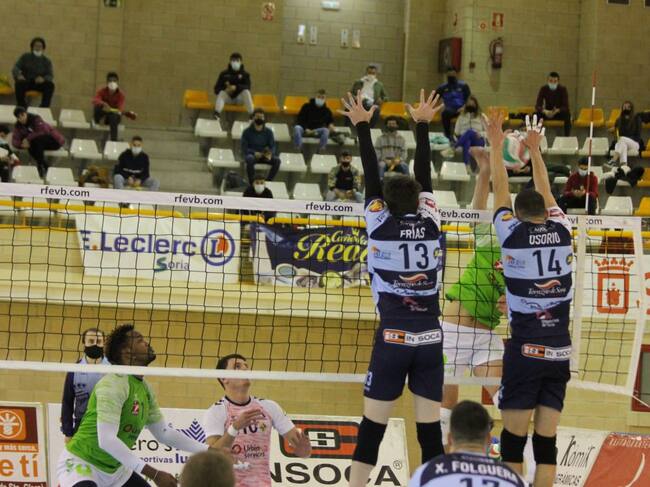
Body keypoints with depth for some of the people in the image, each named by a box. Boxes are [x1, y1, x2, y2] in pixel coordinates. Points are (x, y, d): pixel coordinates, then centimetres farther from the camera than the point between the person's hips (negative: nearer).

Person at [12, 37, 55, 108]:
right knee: (19, 84, -35)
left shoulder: (46, 61, 9)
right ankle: (21, 107, -28)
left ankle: (44, 107, -24)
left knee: (50, 85, -29)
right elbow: (15, 68, -3)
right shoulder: (25, 57, 8)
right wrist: (18, 75, -28)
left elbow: (50, 76, -2)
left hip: (40, 83, 1)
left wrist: (43, 79, -28)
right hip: (26, 82, -1)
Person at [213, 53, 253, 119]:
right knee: (221, 93, -32)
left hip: (239, 98, 0)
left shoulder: (245, 74, 5)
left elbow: (247, 87, -11)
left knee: (246, 92, -31)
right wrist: (226, 89, -18)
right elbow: (217, 89, 3)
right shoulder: (224, 74, 7)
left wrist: (236, 87, -29)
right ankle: (216, 114, -55)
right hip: (227, 98, 0)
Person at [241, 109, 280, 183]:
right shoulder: (247, 132, -2)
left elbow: (273, 146, 1)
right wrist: (254, 153, -26)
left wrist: (270, 154, -23)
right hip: (251, 154, -3)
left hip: (264, 156, 3)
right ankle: (251, 182, -29)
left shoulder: (268, 132, 5)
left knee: (277, 160, -27)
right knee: (250, 159, -39)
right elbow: (244, 148, -7)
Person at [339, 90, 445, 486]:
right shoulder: (430, 222, 1)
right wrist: (423, 125, 19)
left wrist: (363, 126, 12)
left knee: (373, 424, 2)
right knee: (430, 425, 4)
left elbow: (372, 177, 4)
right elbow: (424, 175, 12)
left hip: (393, 337, -2)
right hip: (430, 338, 2)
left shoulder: (380, 224, -4)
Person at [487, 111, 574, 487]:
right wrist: (535, 150, 30)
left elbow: (501, 190, 9)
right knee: (547, 441, 4)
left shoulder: (513, 234, -3)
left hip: (525, 352, -3)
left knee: (514, 439, 1)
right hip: (560, 353, 3)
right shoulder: (563, 231, 4)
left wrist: (497, 145, 17)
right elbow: (545, 193, 20)